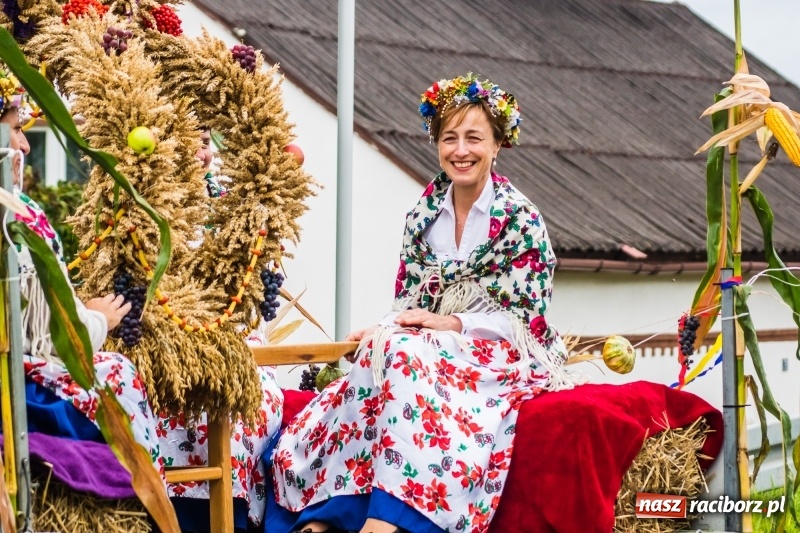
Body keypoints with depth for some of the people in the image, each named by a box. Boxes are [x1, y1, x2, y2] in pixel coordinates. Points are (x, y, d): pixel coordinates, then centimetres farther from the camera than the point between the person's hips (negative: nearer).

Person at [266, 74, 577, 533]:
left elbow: (527, 316, -7)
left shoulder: (520, 218, -4)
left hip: (497, 352, -5)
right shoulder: (423, 215, 11)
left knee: (407, 354, -33)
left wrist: (451, 323, -17)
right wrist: (380, 328, -9)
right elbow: (410, 301, 13)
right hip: (430, 342, 5)